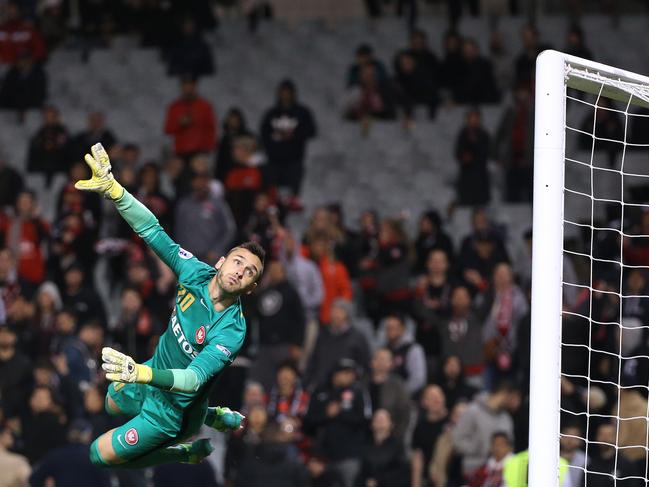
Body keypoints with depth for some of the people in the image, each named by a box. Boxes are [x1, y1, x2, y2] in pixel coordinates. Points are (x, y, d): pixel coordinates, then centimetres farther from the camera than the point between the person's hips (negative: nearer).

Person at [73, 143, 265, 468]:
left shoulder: (231, 332, -36)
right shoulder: (196, 272, -20)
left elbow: (194, 379, -46)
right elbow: (153, 232, -20)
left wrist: (144, 374, -65)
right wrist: (112, 189, -35)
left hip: (172, 405, -7)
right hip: (155, 372, 7)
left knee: (100, 455, 3)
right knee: (113, 403, 38)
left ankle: (188, 452, 19)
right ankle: (213, 418, 37)